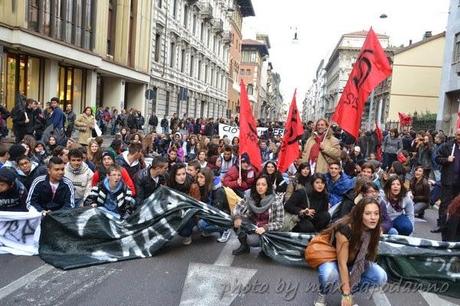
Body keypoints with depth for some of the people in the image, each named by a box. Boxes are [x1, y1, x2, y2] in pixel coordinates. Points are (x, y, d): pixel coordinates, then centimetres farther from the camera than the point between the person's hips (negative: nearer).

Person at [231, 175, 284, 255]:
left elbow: (279, 223, -14)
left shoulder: (277, 201, -16)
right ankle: (244, 245, 1)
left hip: (268, 231, -4)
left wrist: (265, 228, -30)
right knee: (236, 220, -15)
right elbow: (238, 207, 1)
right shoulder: (251, 197, -6)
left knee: (251, 240, -29)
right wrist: (237, 217, -21)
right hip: (253, 227, 4)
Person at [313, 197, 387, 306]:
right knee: (329, 275, -39)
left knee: (381, 276, -17)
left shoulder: (374, 230, -17)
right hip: (332, 259, -5)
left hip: (354, 262, 6)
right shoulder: (345, 229, -34)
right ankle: (322, 295, -4)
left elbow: (364, 257, -11)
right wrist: (346, 294, -27)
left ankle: (351, 290, 8)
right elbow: (342, 263, -30)